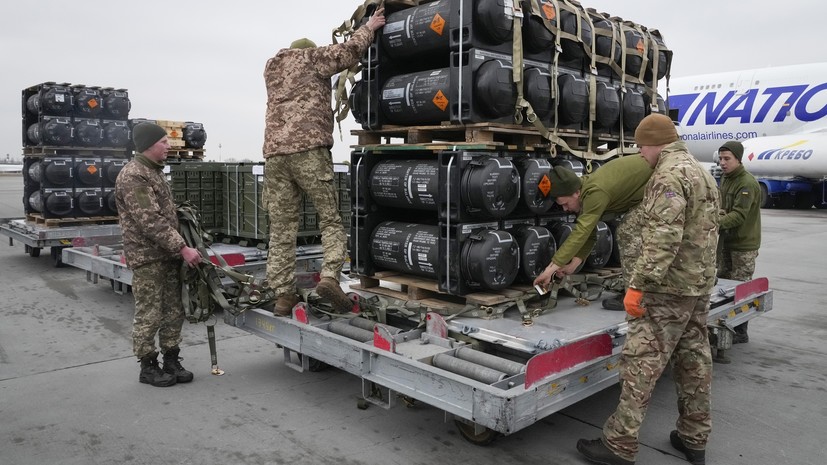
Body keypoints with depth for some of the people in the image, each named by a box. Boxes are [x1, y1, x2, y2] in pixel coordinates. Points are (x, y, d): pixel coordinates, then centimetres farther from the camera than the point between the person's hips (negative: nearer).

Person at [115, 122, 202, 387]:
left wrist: (179, 248, 16)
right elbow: (151, 222, -22)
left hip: (168, 255, 9)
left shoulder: (155, 171, 16)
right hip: (147, 258, -9)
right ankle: (148, 367, 13)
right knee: (149, 315, 0)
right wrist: (182, 248, -23)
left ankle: (172, 361, 21)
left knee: (174, 312, 11)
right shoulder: (133, 176, -15)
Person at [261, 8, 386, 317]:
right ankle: (329, 276, -18)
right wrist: (368, 28, 19)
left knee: (281, 228, 4)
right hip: (309, 149, -5)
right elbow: (349, 52, 3)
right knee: (331, 219, 1)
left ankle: (283, 295, 2)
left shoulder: (271, 68, 29)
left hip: (274, 153, 5)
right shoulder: (311, 57, 12)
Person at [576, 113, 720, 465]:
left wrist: (638, 284, -26)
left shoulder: (669, 174, -16)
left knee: (641, 362, -7)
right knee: (694, 360, 14)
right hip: (700, 283, 10)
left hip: (669, 287, -10)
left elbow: (663, 238, -26)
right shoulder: (702, 172, 17)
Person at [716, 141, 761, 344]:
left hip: (744, 245, -9)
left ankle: (740, 332, 6)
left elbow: (739, 215, -26)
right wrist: (718, 213, -7)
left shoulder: (747, 183, -17)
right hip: (727, 242, 9)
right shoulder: (725, 179, 12)